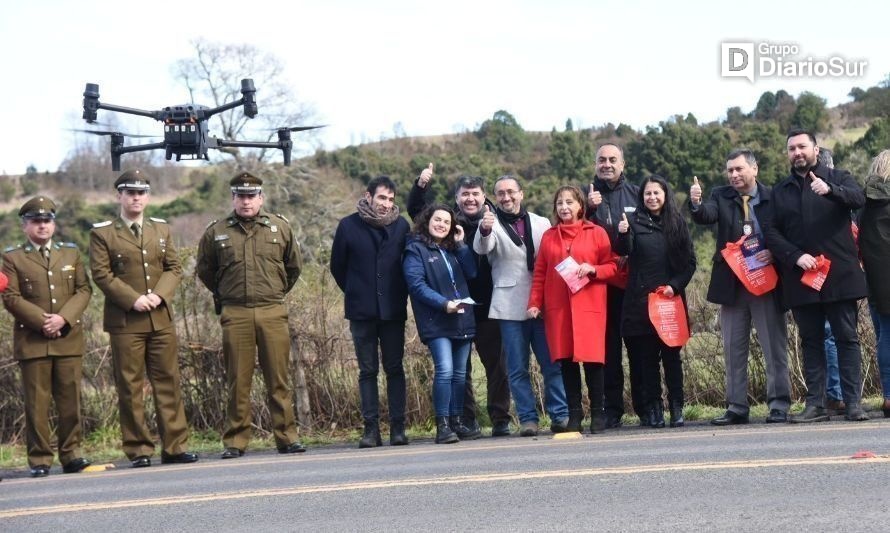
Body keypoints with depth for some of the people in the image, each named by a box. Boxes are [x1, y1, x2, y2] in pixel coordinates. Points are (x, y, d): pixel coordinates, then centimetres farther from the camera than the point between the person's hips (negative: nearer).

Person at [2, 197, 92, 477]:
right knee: (37, 402, -1)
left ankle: (71, 454, 11)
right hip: (32, 341, -2)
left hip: (69, 338, 2)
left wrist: (63, 318, -10)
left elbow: (84, 289, 6)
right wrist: (41, 321, -14)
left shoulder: (71, 253, 14)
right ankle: (39, 459, 4)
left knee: (70, 399, 3)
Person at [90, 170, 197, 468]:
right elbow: (101, 274, -6)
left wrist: (159, 294, -8)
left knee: (168, 382, 3)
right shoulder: (102, 233, 2)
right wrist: (133, 299, -16)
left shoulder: (162, 229, 15)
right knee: (130, 387, -1)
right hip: (124, 321, -4)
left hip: (161, 318, 4)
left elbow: (174, 268, 10)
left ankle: (174, 446, 7)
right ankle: (138, 450, 4)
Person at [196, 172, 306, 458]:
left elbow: (293, 266, 21)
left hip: (273, 312, 1)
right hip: (235, 314, 0)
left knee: (279, 379, 1)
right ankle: (235, 441, 6)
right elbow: (204, 271, 19)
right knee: (238, 381, 1)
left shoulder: (281, 227, 8)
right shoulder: (216, 232, 5)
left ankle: (286, 437, 7)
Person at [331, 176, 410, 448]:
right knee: (368, 371, 3)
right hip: (362, 313, 0)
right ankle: (371, 428, 4)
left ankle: (398, 426, 4)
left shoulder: (401, 226, 3)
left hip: (393, 310, 1)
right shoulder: (349, 226, 0)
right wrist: (354, 293, 11)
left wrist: (400, 295, 7)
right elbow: (338, 266, 9)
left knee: (394, 368, 2)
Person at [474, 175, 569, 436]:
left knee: (553, 364, 1)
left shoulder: (542, 224, 12)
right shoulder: (492, 224, 3)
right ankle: (528, 419, 7)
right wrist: (484, 230, -40)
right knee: (517, 368, 1)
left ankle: (560, 415, 7)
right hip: (511, 307, -2)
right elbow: (481, 248, -17)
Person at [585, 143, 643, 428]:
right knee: (608, 347, 1)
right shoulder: (587, 194, 8)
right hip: (602, 283, 0)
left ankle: (645, 406, 8)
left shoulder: (636, 194, 9)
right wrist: (590, 209, -14)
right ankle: (612, 409, 6)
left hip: (635, 281, 0)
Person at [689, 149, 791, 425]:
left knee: (774, 346, 1)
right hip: (732, 283, 3)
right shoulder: (721, 196, 5)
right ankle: (736, 407, 13)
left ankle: (779, 404, 7)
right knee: (733, 349, 7)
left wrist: (775, 253, -16)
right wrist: (696, 204, -34)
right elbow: (706, 216, -13)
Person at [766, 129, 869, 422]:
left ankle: (853, 403, -2)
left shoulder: (838, 178, 7)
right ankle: (815, 404, 7)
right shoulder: (780, 191, 14)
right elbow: (772, 232, 5)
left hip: (840, 276, -3)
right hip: (801, 277, 3)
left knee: (847, 338, -2)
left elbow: (858, 198, -13)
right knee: (811, 342, 5)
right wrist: (795, 256, -12)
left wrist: (829, 189, -33)